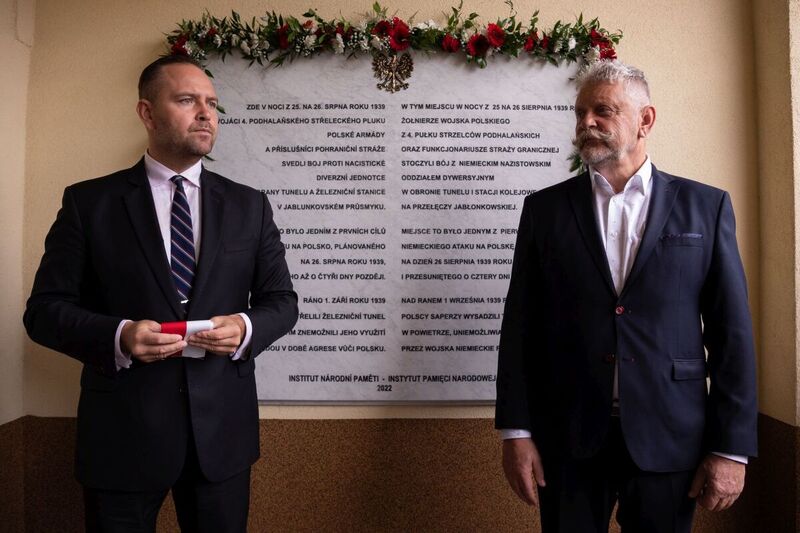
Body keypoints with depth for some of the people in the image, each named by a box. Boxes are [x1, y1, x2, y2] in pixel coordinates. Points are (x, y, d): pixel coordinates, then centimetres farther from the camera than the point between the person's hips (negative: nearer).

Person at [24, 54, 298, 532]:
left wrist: (247, 328, -15)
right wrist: (117, 335, -20)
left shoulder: (249, 205, 5)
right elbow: (45, 309, -1)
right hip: (123, 430, -1)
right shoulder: (88, 202, 0)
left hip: (222, 428, 2)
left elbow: (282, 300, 6)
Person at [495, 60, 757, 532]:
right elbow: (521, 326, 1)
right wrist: (516, 432, -3)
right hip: (568, 441, 1)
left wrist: (732, 448, -3)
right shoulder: (545, 208, 3)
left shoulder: (706, 206, 2)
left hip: (670, 441, 0)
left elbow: (731, 332, 0)